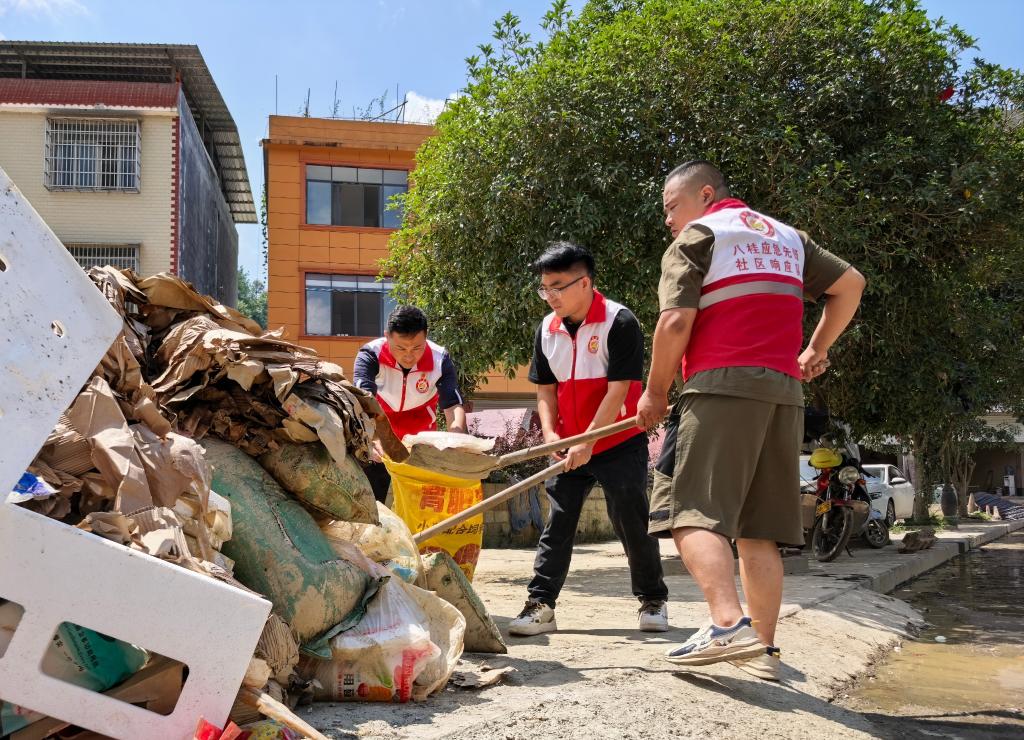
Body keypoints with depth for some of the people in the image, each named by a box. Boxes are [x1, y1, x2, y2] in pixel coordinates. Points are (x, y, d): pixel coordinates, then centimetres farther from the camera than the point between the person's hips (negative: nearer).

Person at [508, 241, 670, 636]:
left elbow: (618, 391, -19)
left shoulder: (619, 322, -16)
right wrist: (551, 434, -8)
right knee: (557, 522, 2)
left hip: (619, 442, -5)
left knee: (631, 521, -1)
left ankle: (653, 600, 18)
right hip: (570, 447, 5)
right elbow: (546, 389, 8)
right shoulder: (547, 329, 3)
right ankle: (540, 605, 5)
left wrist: (587, 443, -21)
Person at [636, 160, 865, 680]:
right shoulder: (787, 237, 24)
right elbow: (851, 284, 25)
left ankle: (729, 624, -28)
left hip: (722, 387, -7)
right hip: (784, 390, 7)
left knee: (691, 510, -11)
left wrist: (655, 393, 2)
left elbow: (675, 322, -8)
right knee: (759, 529, 9)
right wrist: (817, 350, 29)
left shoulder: (695, 238, 4)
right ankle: (763, 647, 8)